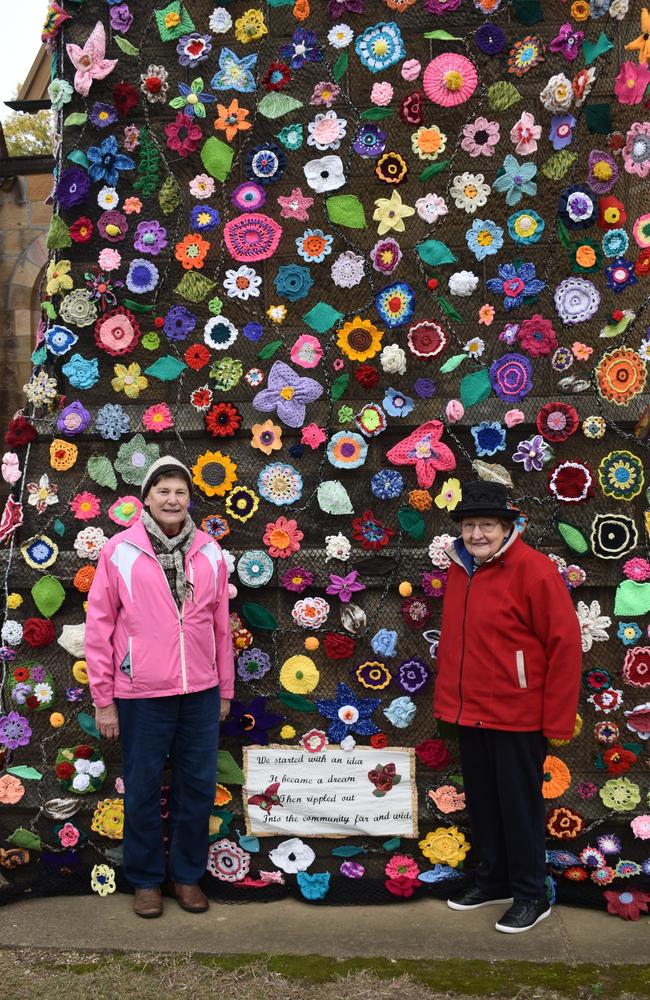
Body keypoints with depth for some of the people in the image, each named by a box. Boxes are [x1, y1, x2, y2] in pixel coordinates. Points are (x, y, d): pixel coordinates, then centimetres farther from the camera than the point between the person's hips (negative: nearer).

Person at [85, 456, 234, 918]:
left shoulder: (210, 553, 3)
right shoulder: (119, 551, -5)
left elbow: (221, 625, 9)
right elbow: (99, 627, -3)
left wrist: (226, 689, 12)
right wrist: (104, 699, -3)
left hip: (202, 693, 3)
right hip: (142, 695, -3)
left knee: (198, 786, 11)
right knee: (143, 789, 10)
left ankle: (187, 874, 31)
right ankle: (146, 879, 30)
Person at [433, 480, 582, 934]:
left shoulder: (534, 570, -16)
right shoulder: (460, 569, 6)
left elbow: (565, 644, -16)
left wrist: (557, 720, -15)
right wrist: (445, 697, 13)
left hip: (517, 717, -7)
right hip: (469, 714, 7)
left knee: (519, 806, 6)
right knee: (482, 802, 18)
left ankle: (531, 895, 23)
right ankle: (493, 879, 36)